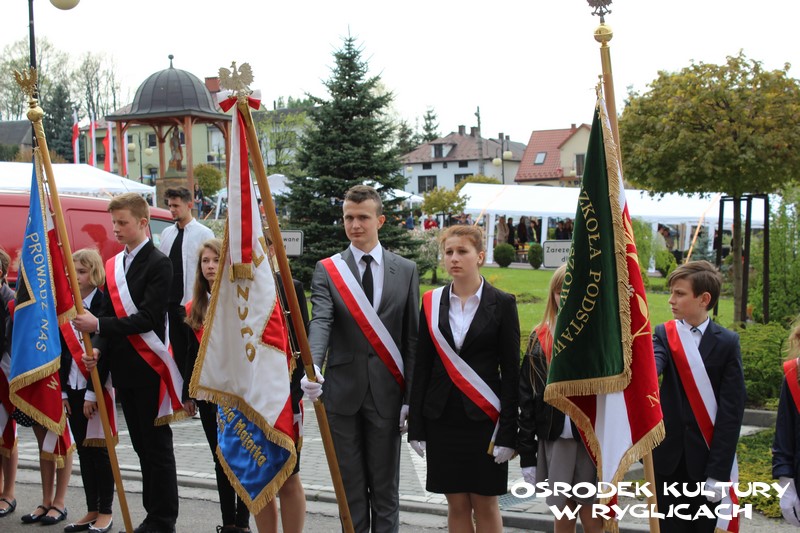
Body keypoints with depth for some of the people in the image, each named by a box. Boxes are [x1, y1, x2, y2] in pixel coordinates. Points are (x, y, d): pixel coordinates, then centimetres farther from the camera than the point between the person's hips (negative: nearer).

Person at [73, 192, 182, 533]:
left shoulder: (158, 264, -10)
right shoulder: (113, 266, 13)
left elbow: (148, 318, -18)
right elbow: (109, 315, 12)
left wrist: (98, 325, -21)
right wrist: (99, 350, -4)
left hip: (149, 368, -7)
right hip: (123, 369, 7)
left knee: (157, 446, 1)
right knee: (141, 445, 14)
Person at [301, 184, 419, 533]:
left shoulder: (406, 270, 3)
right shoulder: (327, 270, 1)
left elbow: (412, 338, 3)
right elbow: (320, 322, -15)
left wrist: (411, 399, -2)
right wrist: (313, 368, -34)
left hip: (387, 393, 0)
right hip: (343, 391, 0)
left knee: (385, 487, 9)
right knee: (351, 486, 10)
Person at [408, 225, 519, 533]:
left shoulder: (502, 304, -3)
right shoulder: (431, 302, 5)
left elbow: (511, 372, -4)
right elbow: (421, 367, 6)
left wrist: (507, 432, -9)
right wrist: (416, 426, 2)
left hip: (484, 417, -2)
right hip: (442, 418, 3)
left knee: (485, 505, 5)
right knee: (457, 505, 8)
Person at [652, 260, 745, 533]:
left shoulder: (727, 342, -2)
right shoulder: (664, 334, 2)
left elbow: (731, 410, -6)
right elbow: (651, 367, -20)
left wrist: (719, 471, -11)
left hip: (707, 459, -1)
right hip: (669, 457, 1)